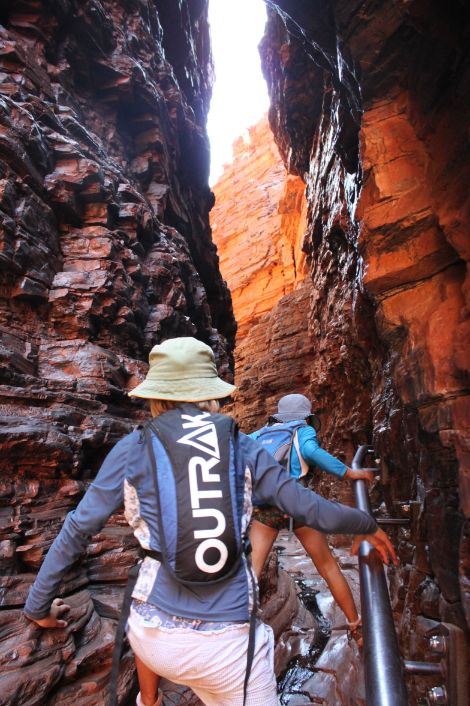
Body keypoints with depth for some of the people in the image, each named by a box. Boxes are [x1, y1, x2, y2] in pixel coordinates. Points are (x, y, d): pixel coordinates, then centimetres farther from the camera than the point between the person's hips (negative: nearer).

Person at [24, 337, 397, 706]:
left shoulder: (133, 449, -3)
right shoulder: (242, 446, -1)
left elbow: (77, 529, 2)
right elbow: (306, 505, 3)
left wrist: (39, 605, 17)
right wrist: (367, 525, 20)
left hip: (155, 638, 2)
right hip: (228, 643, -1)